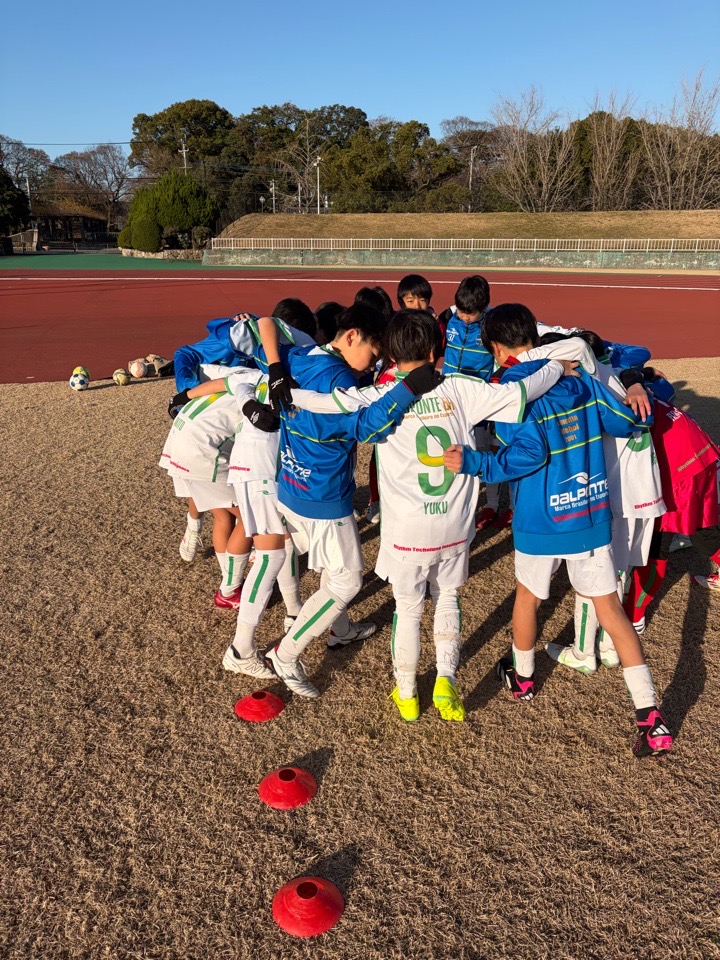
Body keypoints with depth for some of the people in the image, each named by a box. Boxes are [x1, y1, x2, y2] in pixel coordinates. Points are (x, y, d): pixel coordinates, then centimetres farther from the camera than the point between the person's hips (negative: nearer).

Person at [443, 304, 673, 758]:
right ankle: (651, 715, 7)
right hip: (593, 514, 4)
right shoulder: (579, 378, 1)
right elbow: (630, 421, 7)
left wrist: (473, 462, -21)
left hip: (542, 520, -4)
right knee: (610, 606, 9)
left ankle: (523, 678, 43)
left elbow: (529, 454, -26)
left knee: (528, 596, 21)